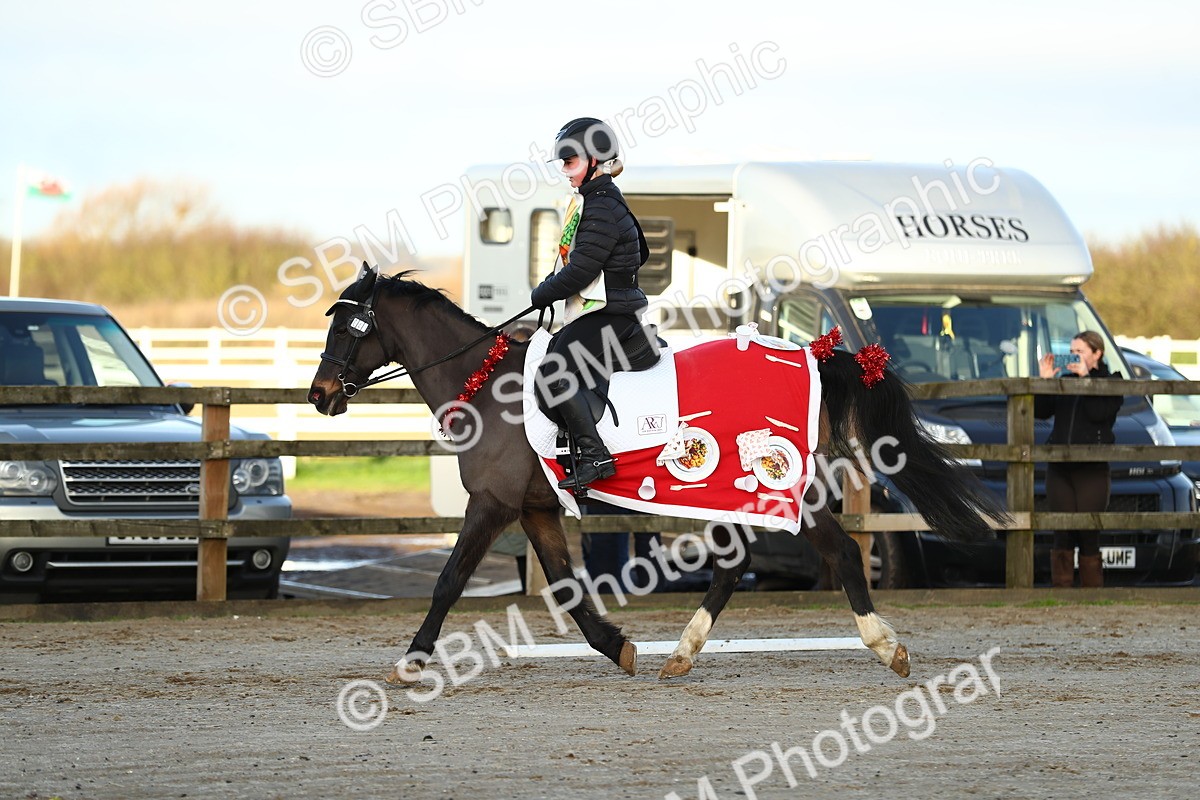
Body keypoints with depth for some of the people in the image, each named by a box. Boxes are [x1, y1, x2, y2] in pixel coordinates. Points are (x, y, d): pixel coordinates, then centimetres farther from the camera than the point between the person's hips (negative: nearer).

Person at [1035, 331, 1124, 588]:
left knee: (1089, 537, -3)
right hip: (1060, 468, 4)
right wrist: (1044, 381, -3)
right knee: (1062, 535, 3)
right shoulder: (1064, 381, 15)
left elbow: (1099, 413, -16)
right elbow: (1040, 411, 8)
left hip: (1092, 470, -4)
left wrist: (1087, 379, -16)